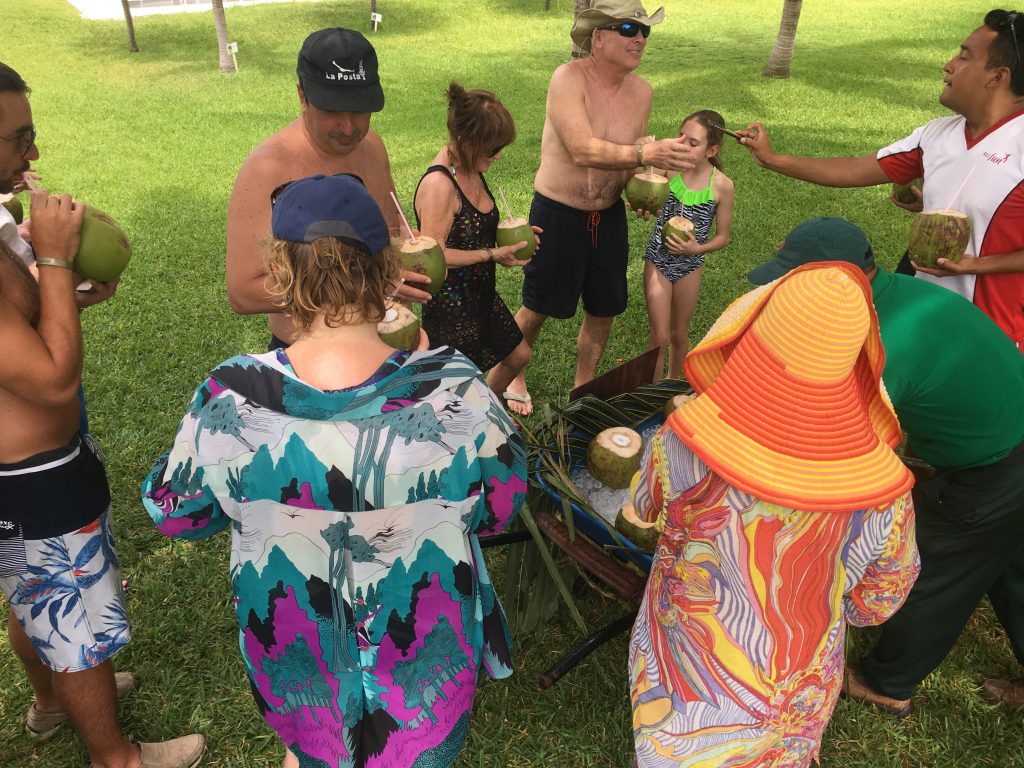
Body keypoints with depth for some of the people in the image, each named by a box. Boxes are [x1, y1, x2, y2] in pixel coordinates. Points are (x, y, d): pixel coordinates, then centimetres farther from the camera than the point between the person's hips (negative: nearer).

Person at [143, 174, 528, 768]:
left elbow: (174, 513, -8)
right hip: (425, 652, 0)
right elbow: (501, 508, -12)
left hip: (298, 658, 1)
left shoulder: (228, 402, -27)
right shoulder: (454, 393, -31)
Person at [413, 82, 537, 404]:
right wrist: (492, 254, -23)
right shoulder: (439, 184, -28)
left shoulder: (471, 168, 1)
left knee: (518, 354, 23)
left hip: (480, 293, 10)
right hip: (450, 303, -9)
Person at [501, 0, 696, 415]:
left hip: (610, 215, 5)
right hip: (557, 214, -5)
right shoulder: (568, 78, -19)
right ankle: (514, 374, 37)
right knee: (537, 308, 8)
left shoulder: (641, 91, -1)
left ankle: (583, 387, 38)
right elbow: (583, 151, -30)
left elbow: (628, 158, 10)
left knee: (603, 310, 14)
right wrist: (646, 153, -40)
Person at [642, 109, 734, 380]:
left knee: (679, 334, 18)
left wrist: (696, 248, -20)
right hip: (658, 259, -1)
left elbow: (722, 237, -4)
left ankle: (673, 383, 42)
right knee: (660, 336, 0)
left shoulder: (722, 186, -12)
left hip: (689, 265, 1)